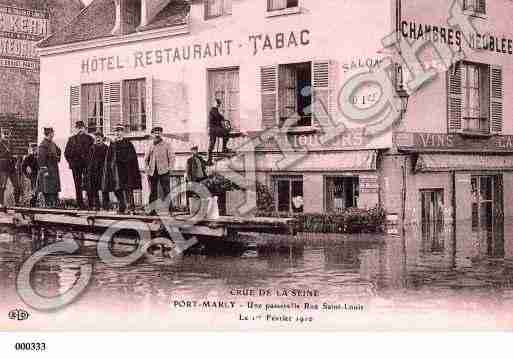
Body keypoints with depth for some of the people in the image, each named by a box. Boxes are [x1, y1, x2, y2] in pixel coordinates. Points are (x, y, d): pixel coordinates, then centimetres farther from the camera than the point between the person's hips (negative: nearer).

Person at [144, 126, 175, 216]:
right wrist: (146, 169, 10)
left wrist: (169, 168, -8)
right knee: (153, 192, 4)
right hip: (152, 172, 3)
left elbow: (172, 157, 3)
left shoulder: (167, 145, 5)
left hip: (164, 171, -3)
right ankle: (153, 210, 7)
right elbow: (146, 159, 23)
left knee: (166, 191, -7)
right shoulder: (151, 146, 15)